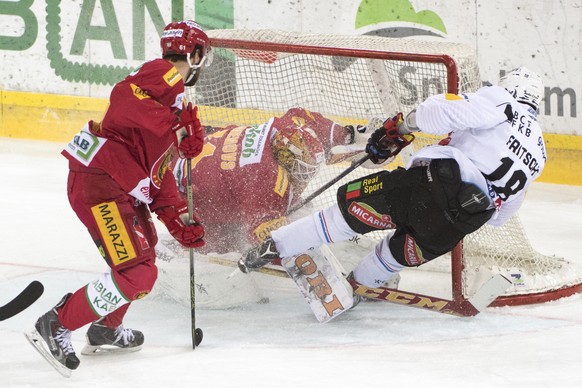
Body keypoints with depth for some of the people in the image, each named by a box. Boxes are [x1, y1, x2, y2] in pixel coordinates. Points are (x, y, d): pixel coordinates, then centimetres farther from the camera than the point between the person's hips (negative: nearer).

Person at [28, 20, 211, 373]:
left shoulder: (175, 100, 23)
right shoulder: (164, 75, -8)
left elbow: (161, 173, 23)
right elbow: (124, 99, -29)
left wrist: (180, 220, 15)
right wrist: (180, 127, -24)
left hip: (126, 191, 11)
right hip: (99, 185, -11)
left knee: (145, 252, 29)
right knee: (138, 274, -15)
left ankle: (107, 330, 43)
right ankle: (56, 327, -7)